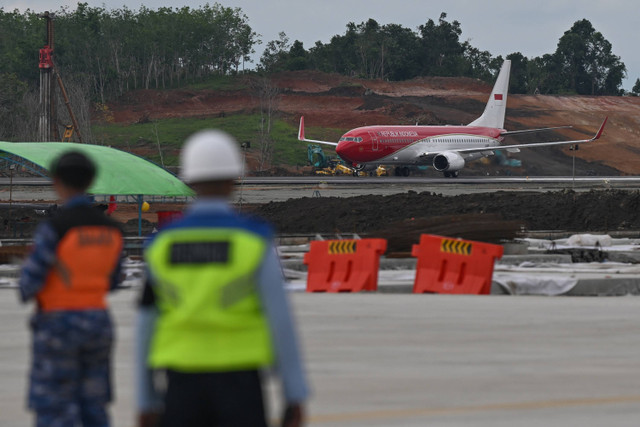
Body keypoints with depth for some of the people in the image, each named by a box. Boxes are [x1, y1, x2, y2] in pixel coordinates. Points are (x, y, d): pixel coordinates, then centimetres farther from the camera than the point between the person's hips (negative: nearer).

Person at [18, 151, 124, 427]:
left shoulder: (54, 228, -18)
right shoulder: (110, 229, 3)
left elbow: (30, 281, -16)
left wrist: (26, 293, 8)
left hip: (57, 328, -6)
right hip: (97, 323, 6)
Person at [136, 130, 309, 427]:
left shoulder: (162, 244, 2)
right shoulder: (254, 240, -6)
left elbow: (146, 328, 4)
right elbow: (280, 321, -9)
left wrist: (146, 402, 12)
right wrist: (295, 396, -4)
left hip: (184, 383, 2)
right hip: (239, 386, -2)